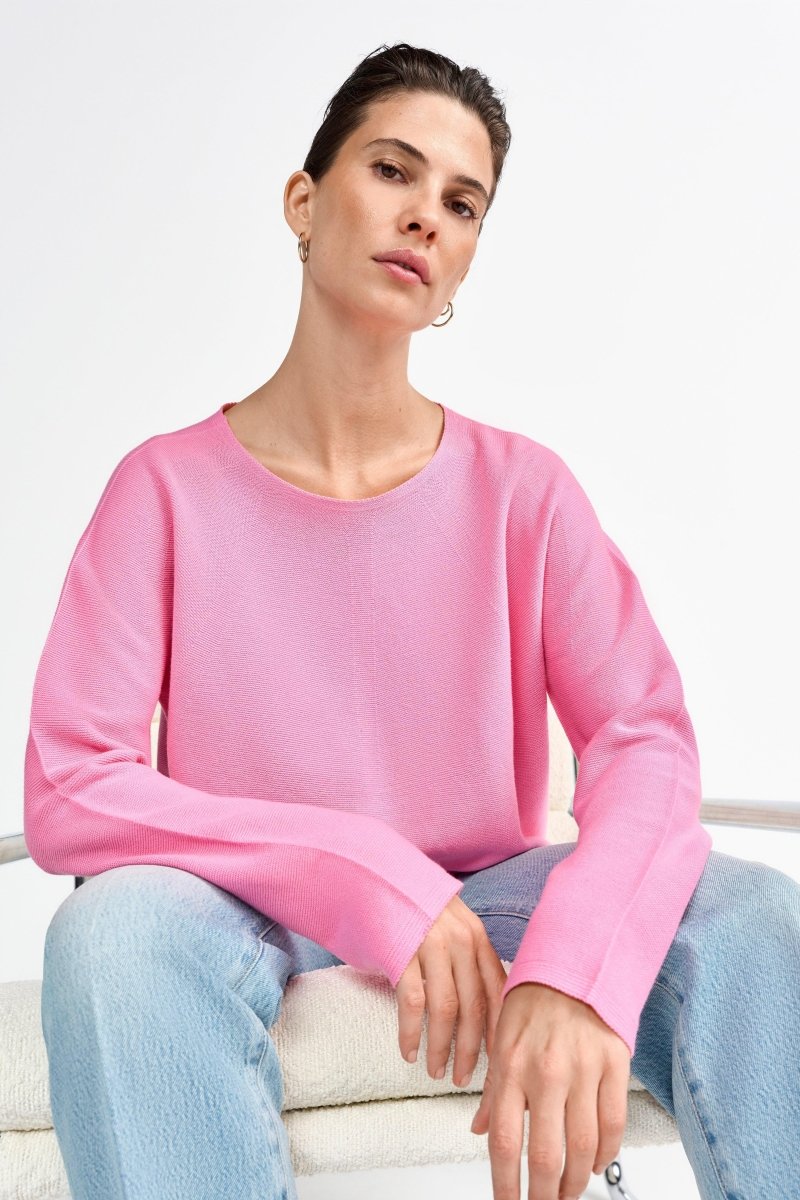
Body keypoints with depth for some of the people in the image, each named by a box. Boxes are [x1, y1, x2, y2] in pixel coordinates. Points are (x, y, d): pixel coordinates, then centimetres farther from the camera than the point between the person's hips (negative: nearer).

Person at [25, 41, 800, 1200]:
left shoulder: (524, 489, -1)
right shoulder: (168, 487, -6)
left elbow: (646, 743, -12)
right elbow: (65, 794, -13)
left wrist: (573, 969, -34)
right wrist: (374, 880, -24)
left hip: (482, 899, 1)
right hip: (252, 912, 0)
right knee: (120, 925, -35)